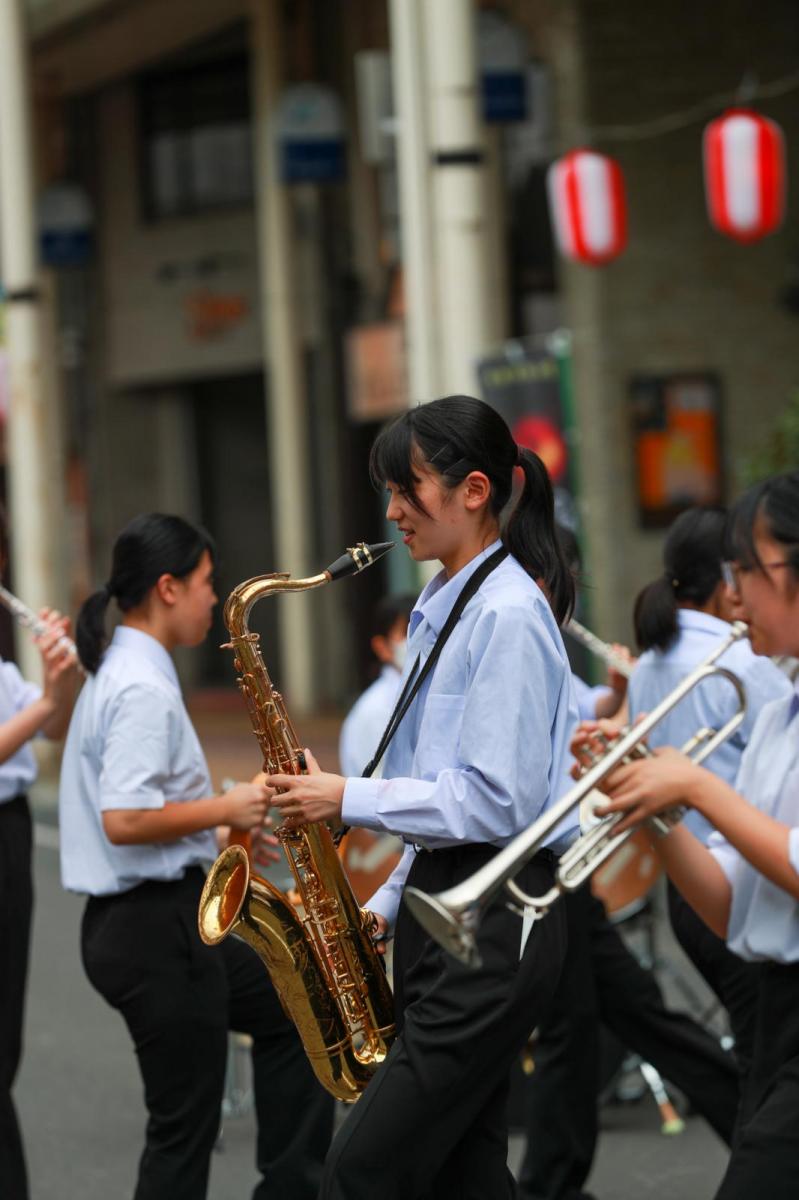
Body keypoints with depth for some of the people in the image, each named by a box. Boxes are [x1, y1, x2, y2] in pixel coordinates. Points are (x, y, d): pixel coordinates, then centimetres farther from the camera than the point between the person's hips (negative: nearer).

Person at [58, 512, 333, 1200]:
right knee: (185, 1127, -2)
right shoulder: (144, 690, -18)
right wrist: (227, 808, -15)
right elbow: (122, 821, -27)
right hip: (157, 928, -10)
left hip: (158, 920, 10)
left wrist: (221, 831, 10)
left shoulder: (118, 674, 13)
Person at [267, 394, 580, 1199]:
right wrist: (388, 904, 13)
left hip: (493, 926, -10)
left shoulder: (509, 614, -14)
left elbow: (496, 803, -19)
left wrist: (350, 799, -14)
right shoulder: (443, 606, 15)